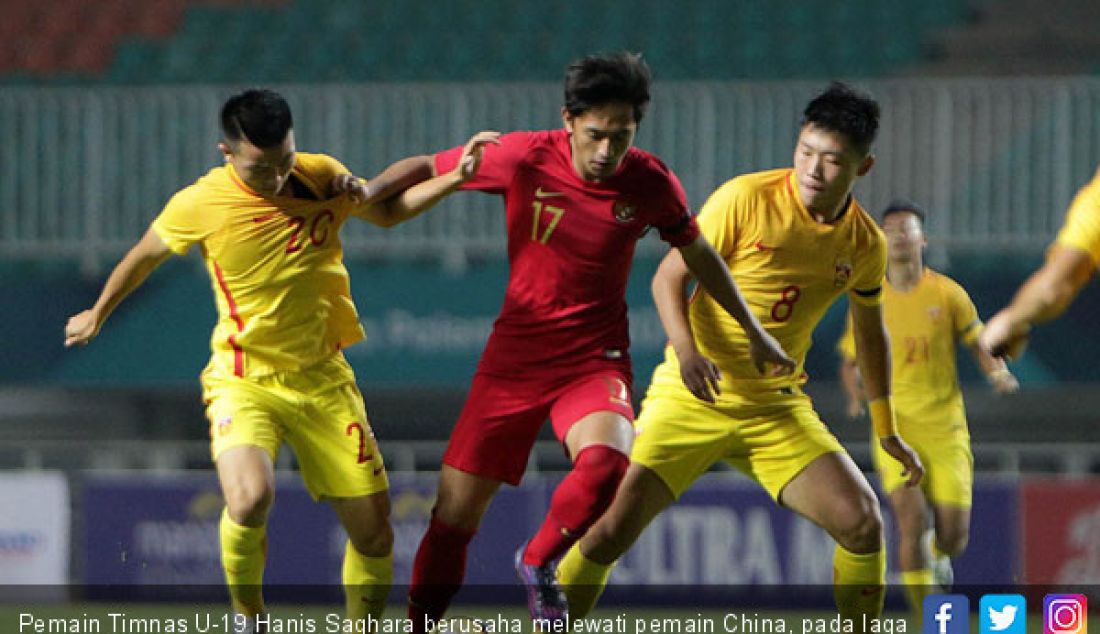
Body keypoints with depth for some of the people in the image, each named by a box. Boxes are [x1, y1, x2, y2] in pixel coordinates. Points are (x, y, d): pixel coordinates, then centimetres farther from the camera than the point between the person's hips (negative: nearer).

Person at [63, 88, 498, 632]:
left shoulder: (322, 176, -3)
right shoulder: (199, 204, -12)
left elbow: (388, 212, 18)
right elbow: (144, 256, 8)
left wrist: (453, 178, 1)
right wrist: (96, 316, 23)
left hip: (323, 380, 4)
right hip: (244, 379, -3)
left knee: (374, 530, 0)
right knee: (250, 498, -31)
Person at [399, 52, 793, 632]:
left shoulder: (649, 183, -7)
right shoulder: (523, 159, -11)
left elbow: (698, 255, 12)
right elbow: (423, 171, 1)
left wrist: (754, 334, 18)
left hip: (595, 360, 0)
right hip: (515, 355, 0)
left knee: (605, 463, -31)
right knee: (455, 513, -4)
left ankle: (537, 564, -2)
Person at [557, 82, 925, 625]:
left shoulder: (866, 244, 2)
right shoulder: (745, 198, -12)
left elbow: (870, 333, 19)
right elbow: (668, 277, -8)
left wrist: (886, 431, 21)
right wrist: (687, 351, -26)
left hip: (778, 410, 3)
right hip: (691, 397, -3)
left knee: (862, 523, -15)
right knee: (610, 530, -12)